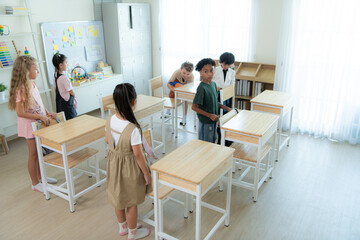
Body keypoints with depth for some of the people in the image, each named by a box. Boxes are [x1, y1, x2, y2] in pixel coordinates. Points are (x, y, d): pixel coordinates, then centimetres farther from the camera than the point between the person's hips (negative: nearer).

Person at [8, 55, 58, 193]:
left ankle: (40, 177, 36)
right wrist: (41, 116, -22)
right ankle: (35, 184, 19)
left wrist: (47, 114, 1)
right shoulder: (21, 89, -22)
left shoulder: (32, 84, 4)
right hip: (30, 126, -8)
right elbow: (20, 113, -24)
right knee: (33, 154, 4)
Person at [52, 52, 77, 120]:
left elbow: (55, 90, 13)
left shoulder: (55, 76, 3)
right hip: (67, 103, -9)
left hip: (59, 102, 9)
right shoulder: (65, 78, -22)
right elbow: (71, 92, -13)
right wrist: (74, 97, 6)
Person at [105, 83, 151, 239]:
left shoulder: (110, 120, -12)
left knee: (118, 196, 26)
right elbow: (138, 155, -23)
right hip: (128, 167, -7)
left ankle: (123, 226, 49)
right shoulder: (133, 129, -32)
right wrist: (147, 174, -10)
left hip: (114, 163, 7)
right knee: (131, 202, 16)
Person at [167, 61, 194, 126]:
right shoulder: (177, 72, -43)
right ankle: (168, 111, 30)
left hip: (186, 85, -1)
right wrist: (174, 90, -57)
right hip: (177, 81, 1)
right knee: (171, 96, 2)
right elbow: (168, 84, -38)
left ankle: (184, 118, 6)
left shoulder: (191, 76, -43)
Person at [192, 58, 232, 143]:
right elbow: (194, 107, -21)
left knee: (212, 142, 21)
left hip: (214, 120, 8)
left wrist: (226, 108, 7)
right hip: (205, 122, -8)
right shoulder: (202, 88, -21)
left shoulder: (213, 84, 3)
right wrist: (209, 115, -23)